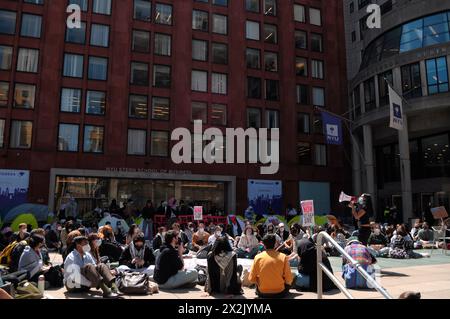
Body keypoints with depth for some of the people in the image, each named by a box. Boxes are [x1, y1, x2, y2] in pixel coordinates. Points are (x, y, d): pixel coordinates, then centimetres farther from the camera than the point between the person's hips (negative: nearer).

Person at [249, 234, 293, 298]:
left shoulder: (258, 257, -10)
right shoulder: (283, 257, -11)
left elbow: (251, 279, -4)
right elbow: (289, 280, -8)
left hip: (262, 293, 1)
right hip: (280, 293, -1)